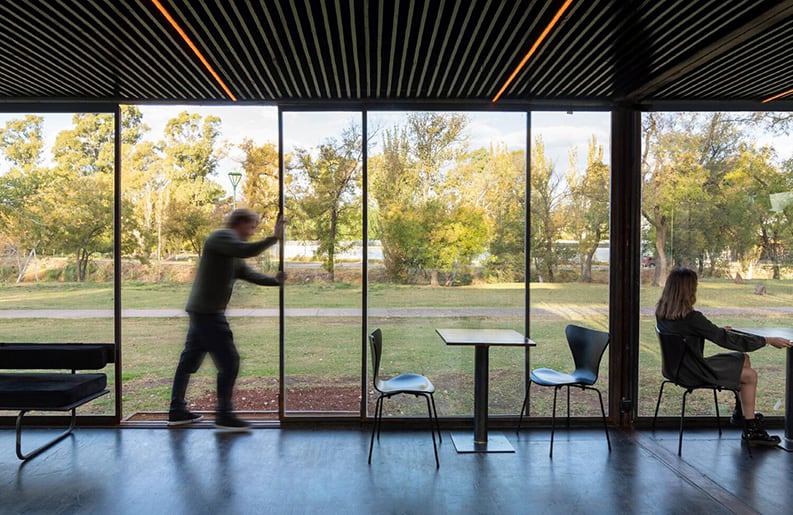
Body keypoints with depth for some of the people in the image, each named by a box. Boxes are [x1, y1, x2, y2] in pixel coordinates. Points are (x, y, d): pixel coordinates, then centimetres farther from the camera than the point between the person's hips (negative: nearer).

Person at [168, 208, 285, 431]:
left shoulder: (234, 258, 18)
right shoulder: (221, 236, -10)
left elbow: (251, 275, 10)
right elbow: (246, 251, -27)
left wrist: (276, 280, -4)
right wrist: (273, 238, -20)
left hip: (202, 312, 10)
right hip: (207, 312, -10)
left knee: (189, 360, 16)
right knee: (229, 361, -5)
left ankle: (177, 411, 28)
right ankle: (224, 415, 4)